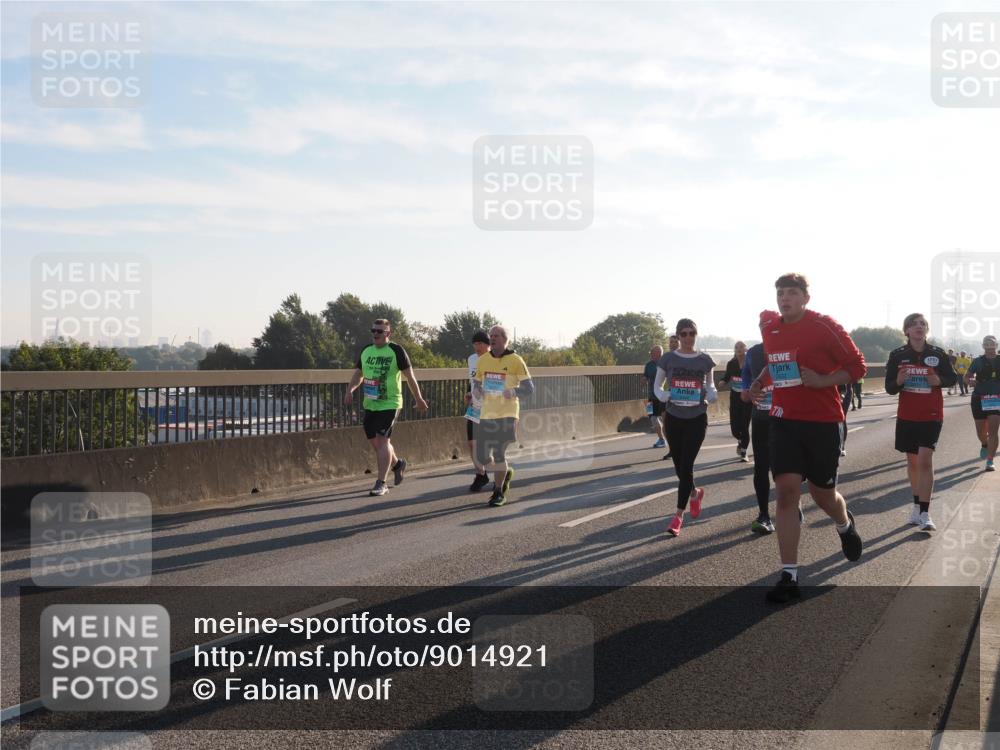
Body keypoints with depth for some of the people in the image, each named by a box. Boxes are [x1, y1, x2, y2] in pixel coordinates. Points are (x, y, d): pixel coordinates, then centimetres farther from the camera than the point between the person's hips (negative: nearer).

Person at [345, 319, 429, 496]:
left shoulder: (396, 351, -7)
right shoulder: (366, 351, 10)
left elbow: (409, 376, -3)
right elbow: (358, 374, 15)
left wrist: (419, 399, 0)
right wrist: (350, 390, -4)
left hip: (389, 404, -6)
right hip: (370, 404, 6)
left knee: (382, 440, -13)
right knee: (374, 441, 12)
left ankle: (381, 483, -9)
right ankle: (397, 463, 39)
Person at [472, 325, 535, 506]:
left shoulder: (515, 361, -6)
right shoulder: (482, 360, 7)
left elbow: (529, 388, -6)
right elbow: (477, 384, 19)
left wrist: (513, 392, -25)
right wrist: (476, 391, -5)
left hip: (507, 414, -4)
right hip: (487, 414, 4)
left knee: (498, 453, -11)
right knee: (482, 457, 3)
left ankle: (499, 492, 9)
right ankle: (506, 472, 34)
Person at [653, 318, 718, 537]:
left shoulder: (705, 360, 0)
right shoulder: (668, 359, 0)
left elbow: (710, 384, 13)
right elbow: (657, 385, 7)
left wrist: (712, 394, -10)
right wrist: (663, 395, -16)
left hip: (697, 418, -2)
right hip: (674, 418, 2)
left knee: (686, 465, -9)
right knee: (679, 466, 9)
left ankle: (678, 515, -4)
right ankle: (695, 492, 42)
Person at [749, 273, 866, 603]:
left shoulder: (824, 327, -10)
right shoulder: (769, 326, 6)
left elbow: (857, 366, -6)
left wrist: (822, 380, -18)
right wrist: (761, 381, 11)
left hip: (822, 421, -3)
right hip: (784, 419, 3)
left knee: (822, 493, 10)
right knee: (786, 491, -10)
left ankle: (845, 525, 49)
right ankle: (789, 577, -7)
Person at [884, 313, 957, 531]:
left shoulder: (938, 354, -5)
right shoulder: (897, 355, -3)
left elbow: (952, 378, 7)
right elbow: (889, 388, -1)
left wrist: (940, 380, -15)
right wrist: (898, 381, -23)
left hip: (931, 416, -2)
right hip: (906, 416, 2)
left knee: (925, 460, -13)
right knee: (912, 461, 12)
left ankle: (925, 514, -12)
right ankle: (917, 505, 28)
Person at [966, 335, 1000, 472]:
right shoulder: (978, 361, 1)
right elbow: (967, 377, 5)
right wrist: (970, 380, -17)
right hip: (979, 399, 1)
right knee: (981, 432, 9)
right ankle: (985, 445, 45)